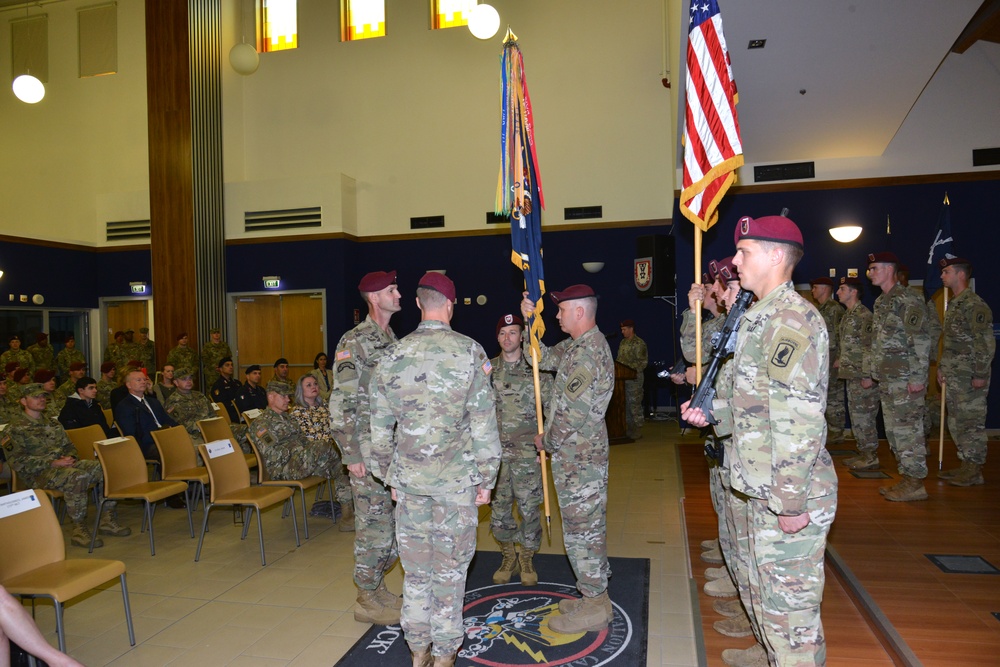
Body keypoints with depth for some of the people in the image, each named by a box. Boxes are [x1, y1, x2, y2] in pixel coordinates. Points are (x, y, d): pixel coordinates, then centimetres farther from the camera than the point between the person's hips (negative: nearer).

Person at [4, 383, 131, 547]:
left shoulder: (53, 424, 23)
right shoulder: (15, 428, 0)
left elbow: (69, 445, 25)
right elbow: (18, 461, -10)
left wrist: (70, 457, -1)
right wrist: (52, 463, -18)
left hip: (65, 464, 7)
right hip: (37, 473, -7)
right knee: (78, 477, -38)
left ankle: (108, 519, -12)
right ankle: (79, 529, -30)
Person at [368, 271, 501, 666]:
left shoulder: (392, 357, 0)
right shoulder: (469, 352, -9)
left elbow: (380, 428, 5)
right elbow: (484, 423, -9)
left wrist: (390, 477, 16)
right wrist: (486, 479, -1)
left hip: (408, 477, 3)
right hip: (456, 478, -3)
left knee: (415, 566, 15)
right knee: (450, 566, 10)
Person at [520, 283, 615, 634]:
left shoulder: (588, 352, -21)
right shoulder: (578, 345, 11)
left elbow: (571, 412, -22)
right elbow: (543, 358, 19)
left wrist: (546, 441, -7)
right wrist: (530, 321, 9)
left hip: (579, 457, -10)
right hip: (580, 454, 10)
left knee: (582, 529, 0)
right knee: (588, 527, 18)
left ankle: (595, 607, 13)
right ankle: (594, 595, 31)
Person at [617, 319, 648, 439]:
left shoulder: (639, 343, -10)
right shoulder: (623, 342, 15)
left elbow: (643, 362, -14)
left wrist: (629, 368, -20)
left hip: (634, 378, -8)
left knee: (635, 404, -4)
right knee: (625, 404, 11)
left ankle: (638, 430, 4)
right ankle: (629, 428, 19)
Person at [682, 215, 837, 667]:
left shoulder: (792, 319, -20)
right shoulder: (761, 317, 13)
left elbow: (800, 418, -25)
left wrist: (790, 500, -25)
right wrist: (712, 411, 6)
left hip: (787, 494, -11)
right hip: (756, 486, 11)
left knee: (788, 599, 2)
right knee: (756, 585, 27)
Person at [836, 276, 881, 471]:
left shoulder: (863, 315, -15)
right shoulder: (848, 315, 15)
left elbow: (869, 347, -20)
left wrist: (867, 375, -22)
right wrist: (841, 360, 20)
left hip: (862, 375, -10)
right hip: (851, 374, 10)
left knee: (864, 416, -4)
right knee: (856, 414, 14)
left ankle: (871, 457, 4)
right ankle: (864, 453, 22)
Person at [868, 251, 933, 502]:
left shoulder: (907, 299, -12)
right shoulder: (881, 302, 17)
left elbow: (921, 340, -17)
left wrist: (918, 377, -20)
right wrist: (873, 374, 20)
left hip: (905, 380, -10)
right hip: (887, 380, 10)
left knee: (907, 429, -5)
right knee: (893, 430, 13)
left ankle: (915, 484, 3)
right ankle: (907, 478, 22)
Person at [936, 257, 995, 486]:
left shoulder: (975, 304, -13)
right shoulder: (953, 305, 16)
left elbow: (986, 343, -17)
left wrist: (980, 375, -19)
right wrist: (941, 367, 19)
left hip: (970, 377, -9)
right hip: (953, 376, 9)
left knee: (972, 422, -3)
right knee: (956, 422, 13)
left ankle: (975, 471, 5)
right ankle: (966, 465, 23)